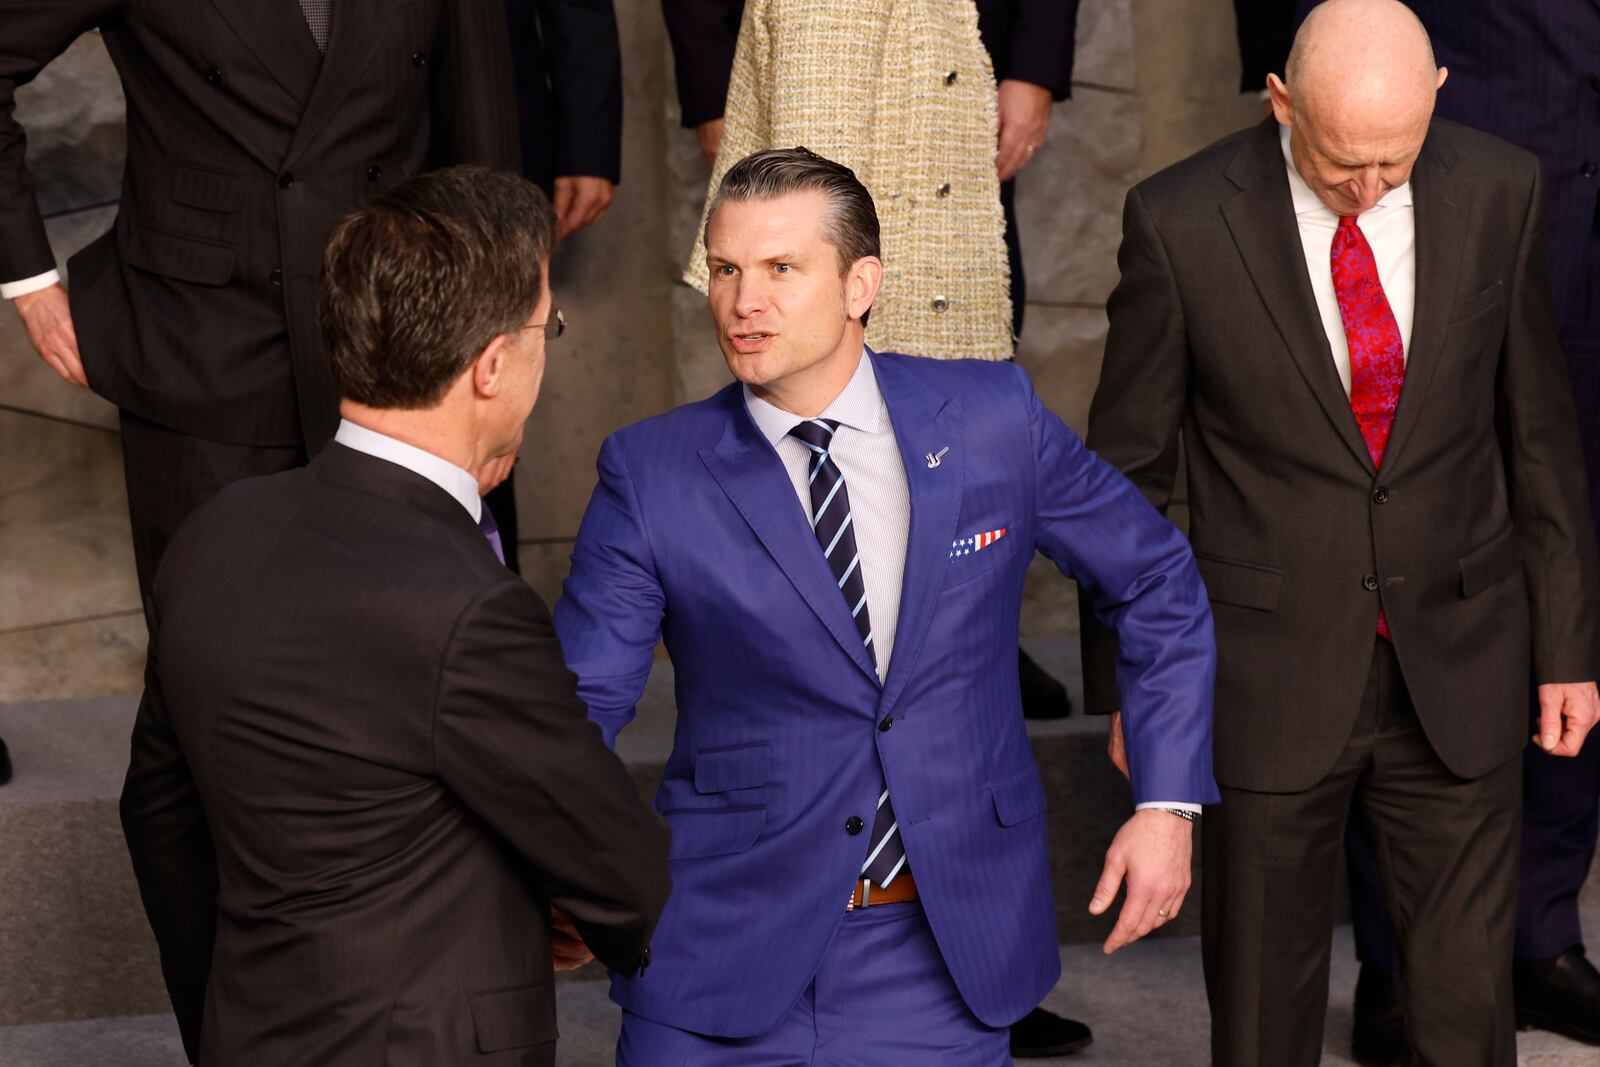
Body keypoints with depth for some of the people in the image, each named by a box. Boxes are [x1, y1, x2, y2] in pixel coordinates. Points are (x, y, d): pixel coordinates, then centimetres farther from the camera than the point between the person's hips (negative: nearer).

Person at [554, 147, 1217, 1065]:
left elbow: (1158, 583, 8)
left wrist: (1170, 802, 2)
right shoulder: (650, 474, -6)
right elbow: (579, 703, -8)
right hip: (725, 956, -1)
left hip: (950, 957, 1)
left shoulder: (993, 420, -2)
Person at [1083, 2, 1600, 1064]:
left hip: (1456, 664, 2)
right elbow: (1127, 466, -3)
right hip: (1272, 673, -2)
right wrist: (1127, 679, 2)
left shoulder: (1498, 191, -6)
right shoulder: (1181, 222, -14)